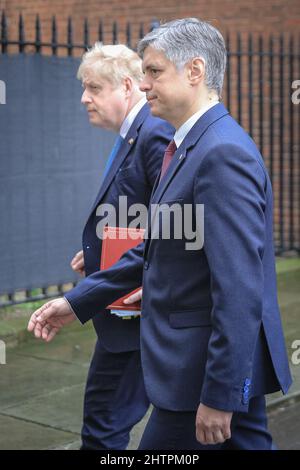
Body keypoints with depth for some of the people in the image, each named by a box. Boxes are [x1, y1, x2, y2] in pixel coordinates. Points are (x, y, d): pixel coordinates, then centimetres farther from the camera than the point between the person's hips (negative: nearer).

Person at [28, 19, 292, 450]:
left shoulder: (224, 152, -21)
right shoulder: (191, 147, 12)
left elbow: (240, 290, -25)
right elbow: (155, 250, 19)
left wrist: (219, 395, -23)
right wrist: (78, 302, 17)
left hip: (212, 369, -9)